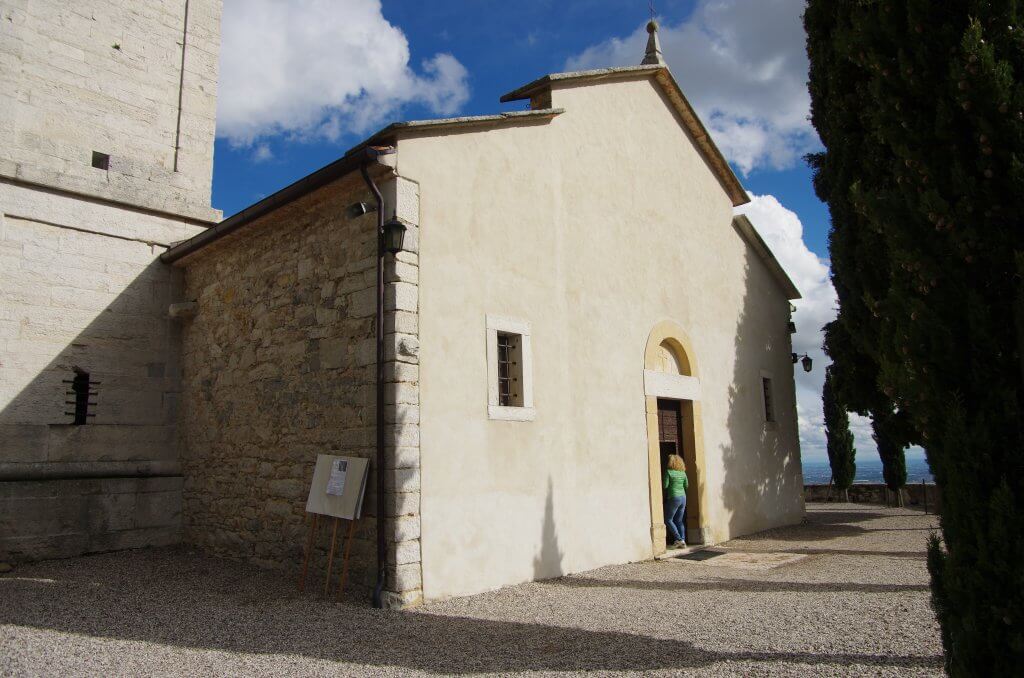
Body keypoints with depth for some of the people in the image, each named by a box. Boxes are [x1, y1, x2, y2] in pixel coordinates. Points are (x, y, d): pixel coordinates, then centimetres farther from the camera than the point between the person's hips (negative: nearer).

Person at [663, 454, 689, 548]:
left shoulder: (669, 471, -9)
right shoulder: (683, 472, 7)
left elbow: (665, 485, -11)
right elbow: (686, 485, 12)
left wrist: (661, 481, 9)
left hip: (674, 498, -6)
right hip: (683, 497, 6)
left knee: (668, 520, 3)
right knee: (680, 521, 13)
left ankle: (678, 539, -4)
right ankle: (682, 540, 8)